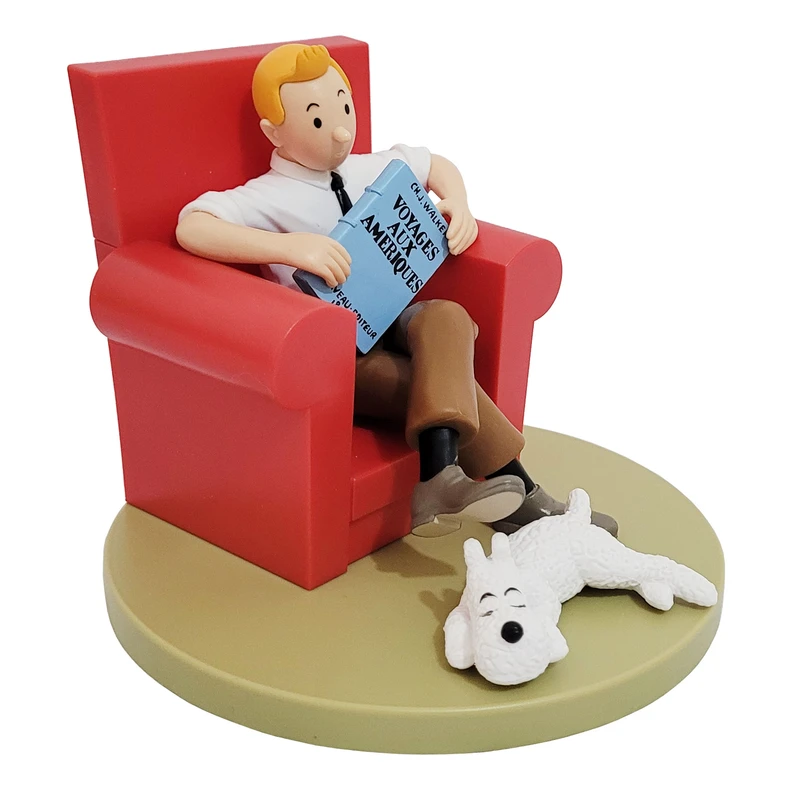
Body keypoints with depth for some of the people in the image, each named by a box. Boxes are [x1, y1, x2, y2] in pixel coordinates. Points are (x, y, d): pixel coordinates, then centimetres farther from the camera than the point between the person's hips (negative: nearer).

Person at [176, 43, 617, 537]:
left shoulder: (370, 171, 10)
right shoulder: (269, 199, -11)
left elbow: (435, 165, 28)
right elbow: (191, 228, -29)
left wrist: (458, 205, 4)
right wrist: (291, 246, -38)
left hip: (395, 320, 6)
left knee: (447, 317, -29)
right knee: (451, 379, -28)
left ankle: (439, 480, -37)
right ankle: (519, 491, -17)